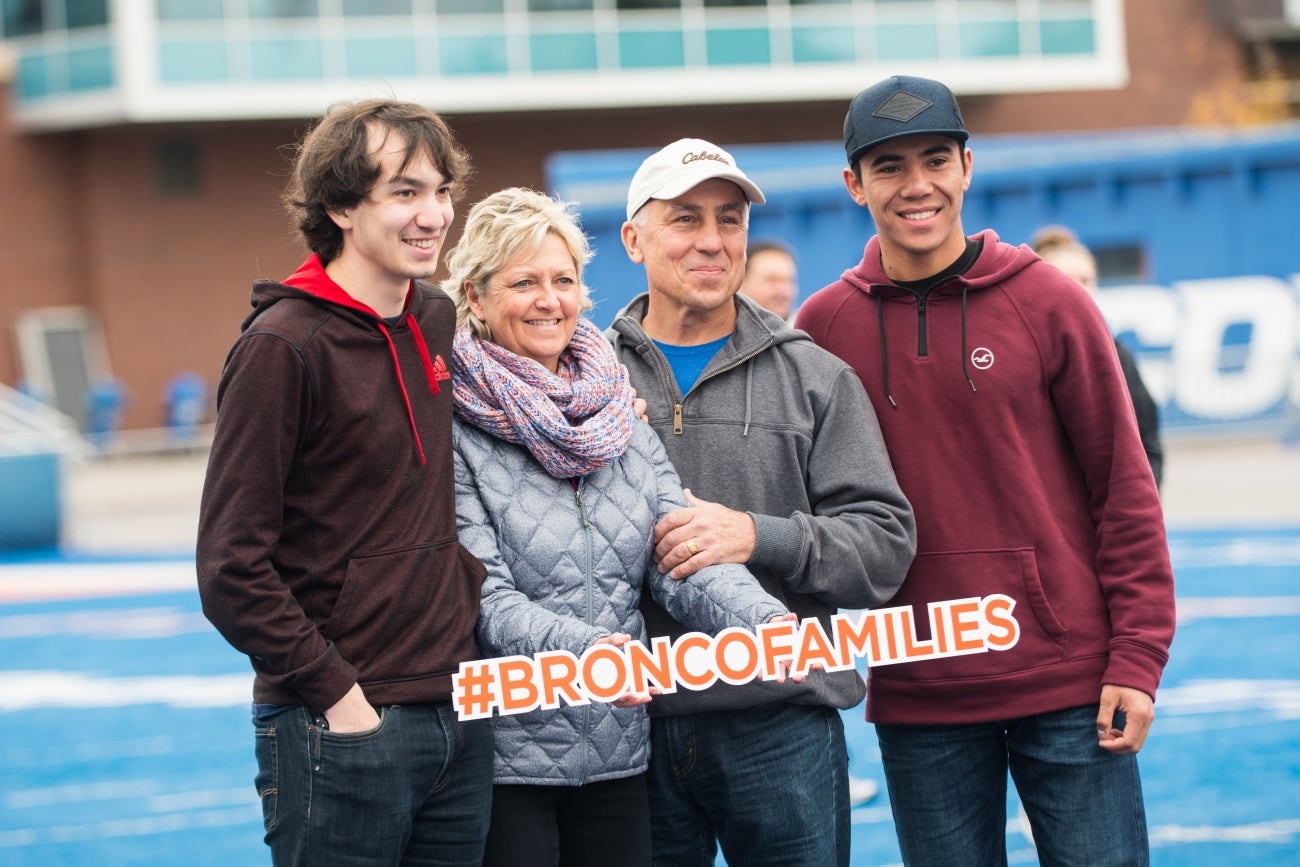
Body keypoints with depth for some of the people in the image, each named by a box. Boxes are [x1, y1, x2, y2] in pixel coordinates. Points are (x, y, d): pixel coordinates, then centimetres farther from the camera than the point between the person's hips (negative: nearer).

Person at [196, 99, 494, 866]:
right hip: (341, 736, -7)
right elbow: (232, 571, -14)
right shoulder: (284, 345, -12)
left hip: (459, 723, 7)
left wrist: (471, 593, 11)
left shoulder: (438, 321, 10)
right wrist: (336, 693, -14)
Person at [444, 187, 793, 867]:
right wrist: (582, 649, -33)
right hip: (506, 754, -5)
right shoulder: (451, 431, -7)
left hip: (620, 756, 5)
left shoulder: (618, 417, 10)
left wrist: (762, 619, -20)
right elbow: (485, 598, -16)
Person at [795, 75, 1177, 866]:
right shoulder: (825, 325, 3)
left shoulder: (1048, 302, -1)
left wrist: (1138, 657, -5)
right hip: (918, 698, 2)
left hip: (1068, 683, -1)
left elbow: (1123, 485, 0)